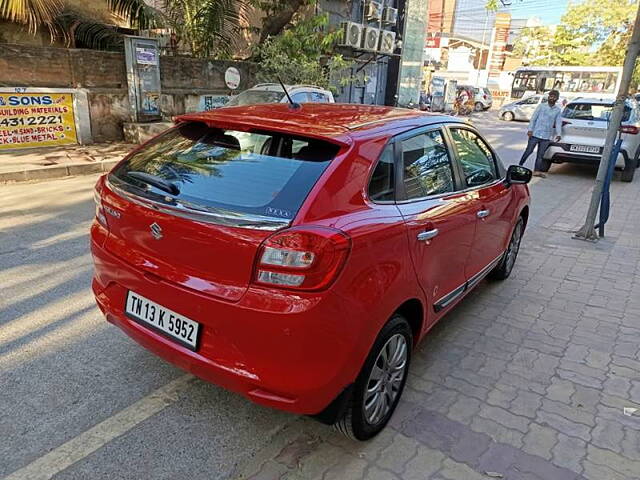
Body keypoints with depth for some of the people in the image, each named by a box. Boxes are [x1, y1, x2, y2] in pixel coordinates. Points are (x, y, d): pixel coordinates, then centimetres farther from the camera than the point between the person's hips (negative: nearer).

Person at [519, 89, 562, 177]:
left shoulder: (558, 110, 8)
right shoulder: (541, 106, 2)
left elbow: (558, 123, 5)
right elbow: (533, 118, 0)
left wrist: (558, 134, -8)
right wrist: (530, 129, -9)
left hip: (546, 137, 3)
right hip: (535, 134, -3)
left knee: (540, 154, 5)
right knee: (528, 151, -2)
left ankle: (537, 171, 9)